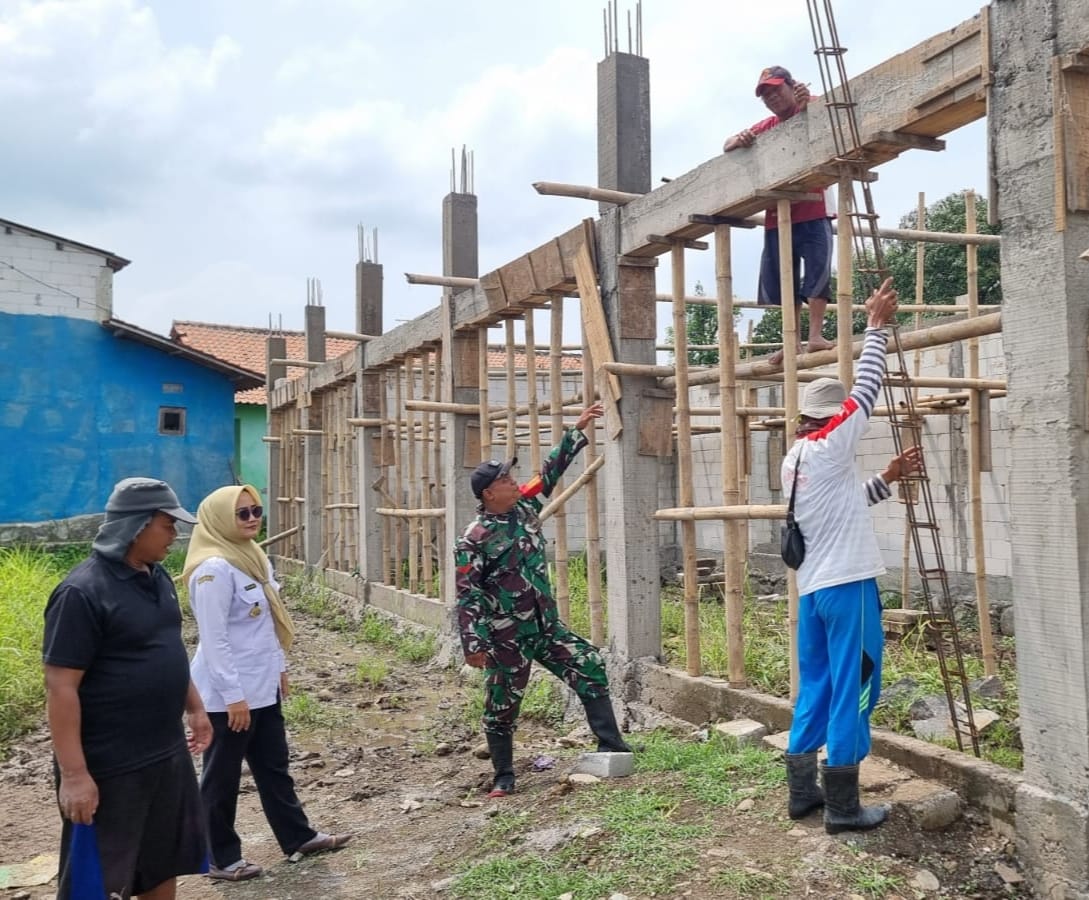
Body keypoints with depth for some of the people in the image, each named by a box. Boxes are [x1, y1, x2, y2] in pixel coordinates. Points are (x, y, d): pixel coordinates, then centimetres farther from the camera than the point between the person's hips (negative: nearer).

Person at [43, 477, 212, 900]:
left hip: (167, 755, 8)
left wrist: (195, 709, 20)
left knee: (165, 866, 20)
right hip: (110, 768, -8)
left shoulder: (157, 577, 7)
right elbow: (60, 687, -20)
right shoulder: (83, 592, -19)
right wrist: (73, 774, -22)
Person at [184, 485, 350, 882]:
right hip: (228, 692, -9)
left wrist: (279, 667, 18)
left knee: (273, 765, 19)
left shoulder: (255, 557, 8)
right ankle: (221, 859, 21)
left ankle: (298, 837, 31)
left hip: (261, 685, 9)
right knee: (222, 775, 7)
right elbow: (214, 638, -22)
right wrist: (233, 695, -22)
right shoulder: (214, 569, -20)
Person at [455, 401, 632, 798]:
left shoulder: (524, 507, 2)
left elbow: (551, 471, 9)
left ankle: (611, 745, 10)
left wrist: (578, 429, 7)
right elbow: (467, 596, -16)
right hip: (507, 638, -6)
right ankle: (504, 776, 24)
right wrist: (473, 644, -20)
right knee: (501, 708, 6)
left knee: (590, 669, 2)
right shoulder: (474, 540, -17)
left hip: (547, 625, 6)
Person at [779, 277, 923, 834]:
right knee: (852, 690, -2)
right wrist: (877, 325, 2)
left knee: (816, 689, 13)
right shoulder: (828, 448, -10)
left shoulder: (794, 461, 13)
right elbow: (867, 389, -5)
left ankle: (802, 791, 19)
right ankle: (841, 805, 3)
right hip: (847, 584, -8)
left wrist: (889, 478, 15)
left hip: (812, 587, 8)